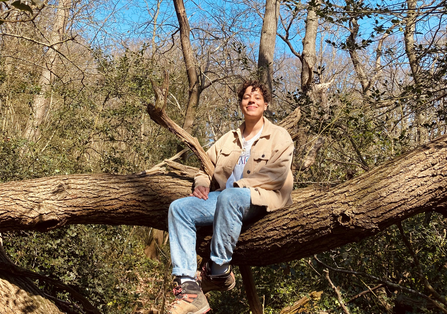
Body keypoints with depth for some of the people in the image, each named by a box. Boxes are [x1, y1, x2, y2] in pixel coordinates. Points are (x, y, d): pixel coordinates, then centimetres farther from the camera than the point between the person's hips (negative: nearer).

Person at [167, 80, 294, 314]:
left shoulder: (279, 137, 7)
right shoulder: (229, 139, 24)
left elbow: (276, 174, -9)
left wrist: (239, 186, -17)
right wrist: (202, 182, 0)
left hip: (260, 198, -6)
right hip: (226, 199, 6)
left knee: (229, 196, -40)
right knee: (179, 208, -17)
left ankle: (219, 272, -24)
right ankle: (189, 287, -26)